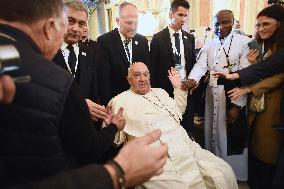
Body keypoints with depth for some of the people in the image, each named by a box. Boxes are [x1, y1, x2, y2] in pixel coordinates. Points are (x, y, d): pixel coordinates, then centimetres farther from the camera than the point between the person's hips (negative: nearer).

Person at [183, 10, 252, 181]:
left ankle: (235, 176, 27)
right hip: (212, 98, 5)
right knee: (212, 134, 14)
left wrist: (237, 105, -16)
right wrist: (192, 79, -25)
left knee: (232, 138, 3)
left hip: (234, 98, -4)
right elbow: (201, 65, -3)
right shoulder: (209, 45, 10)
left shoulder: (244, 42, -5)